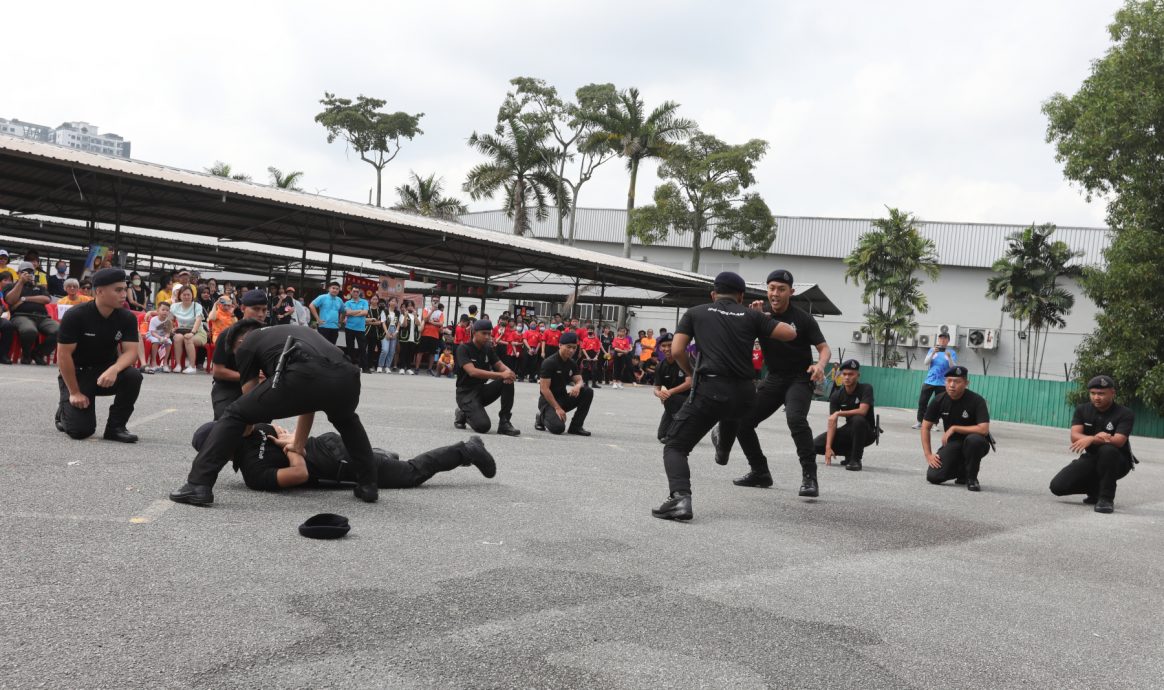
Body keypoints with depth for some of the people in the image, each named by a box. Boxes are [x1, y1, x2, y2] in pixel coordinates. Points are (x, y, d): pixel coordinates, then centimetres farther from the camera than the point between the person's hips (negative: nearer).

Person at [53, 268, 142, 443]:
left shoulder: (128, 318, -10)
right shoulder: (75, 315, -20)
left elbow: (131, 351, -17)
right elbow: (64, 355, -18)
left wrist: (114, 370, -39)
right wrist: (74, 392, -18)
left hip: (107, 371, 3)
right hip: (76, 373, -3)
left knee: (133, 376, -30)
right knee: (81, 430, -18)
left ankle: (115, 426, -12)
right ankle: (65, 410, 19)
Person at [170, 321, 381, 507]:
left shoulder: (246, 344, 29)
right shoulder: (296, 333, 44)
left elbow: (251, 400, 33)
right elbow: (310, 400, 46)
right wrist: (299, 444, 54)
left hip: (302, 376, -5)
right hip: (346, 377, 5)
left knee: (234, 415, 16)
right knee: (347, 421, 40)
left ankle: (198, 485, 7)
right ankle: (368, 485, 34)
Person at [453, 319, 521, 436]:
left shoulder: (488, 349, 5)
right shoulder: (463, 349, -15)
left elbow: (500, 365, -2)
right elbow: (472, 372, -29)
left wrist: (508, 372, -29)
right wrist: (501, 375, -36)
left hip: (482, 390, 6)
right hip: (466, 393, -6)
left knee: (508, 381, -19)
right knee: (483, 426, -27)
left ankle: (504, 422, -12)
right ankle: (463, 415, 6)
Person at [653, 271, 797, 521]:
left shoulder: (695, 313, 12)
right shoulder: (751, 315, 14)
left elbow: (677, 350, 2)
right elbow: (790, 334, 11)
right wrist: (763, 318, 27)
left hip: (711, 388, -3)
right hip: (744, 392, 3)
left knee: (675, 446, 0)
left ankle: (680, 497, -24)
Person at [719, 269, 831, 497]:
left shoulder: (802, 318, -11)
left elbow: (824, 348, -9)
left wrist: (820, 365, -32)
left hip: (800, 378, -5)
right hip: (774, 378, 5)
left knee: (795, 418, -32)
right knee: (742, 421, 1)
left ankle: (809, 476, -27)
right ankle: (760, 472, 19)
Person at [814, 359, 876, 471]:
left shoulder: (866, 389, -17)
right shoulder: (836, 395, -8)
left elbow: (862, 411, -33)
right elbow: (832, 422, -15)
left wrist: (838, 413, -31)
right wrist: (828, 447, -24)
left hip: (867, 432, -4)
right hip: (849, 431, 4)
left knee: (858, 419, -39)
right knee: (817, 444, -10)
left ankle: (855, 459, -25)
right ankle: (850, 453, 9)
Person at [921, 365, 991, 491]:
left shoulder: (977, 401, -19)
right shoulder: (939, 401, -7)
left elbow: (984, 429, -29)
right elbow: (925, 427, 0)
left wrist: (954, 428, -24)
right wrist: (928, 454, -7)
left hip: (974, 445, -3)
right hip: (952, 444, 3)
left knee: (974, 439, -40)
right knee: (933, 476, -18)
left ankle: (971, 478, -13)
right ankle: (962, 470, 16)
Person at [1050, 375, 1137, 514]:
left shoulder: (1125, 414, -12)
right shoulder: (1082, 410, 0)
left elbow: (1118, 441, -28)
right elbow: (1074, 437, -14)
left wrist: (1090, 439, -44)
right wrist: (1096, 437, -35)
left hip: (1118, 462, -4)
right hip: (1090, 459, 4)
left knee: (1107, 450, -40)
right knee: (1057, 486, -16)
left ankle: (1106, 498, -24)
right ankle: (1095, 490, 14)